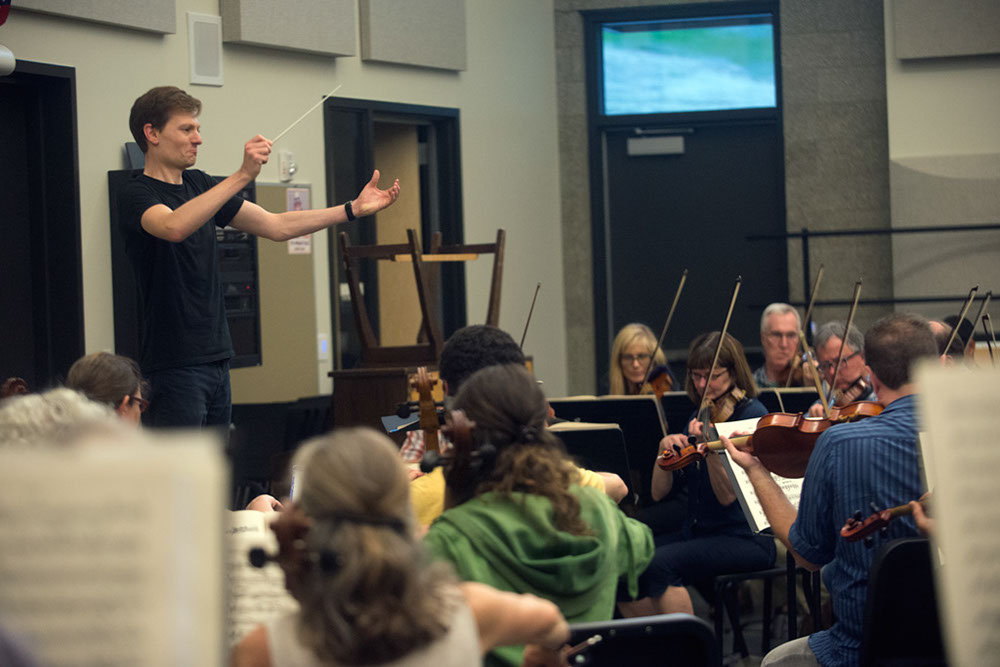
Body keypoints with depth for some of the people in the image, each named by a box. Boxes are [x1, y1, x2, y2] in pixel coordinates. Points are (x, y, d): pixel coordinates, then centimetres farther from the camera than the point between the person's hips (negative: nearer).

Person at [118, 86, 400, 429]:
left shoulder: (198, 185, 15)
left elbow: (276, 226, 16)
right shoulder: (136, 195, -9)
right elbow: (174, 227, -33)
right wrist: (242, 175, -36)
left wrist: (354, 209, 9)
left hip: (215, 359, 8)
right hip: (175, 364, -8)